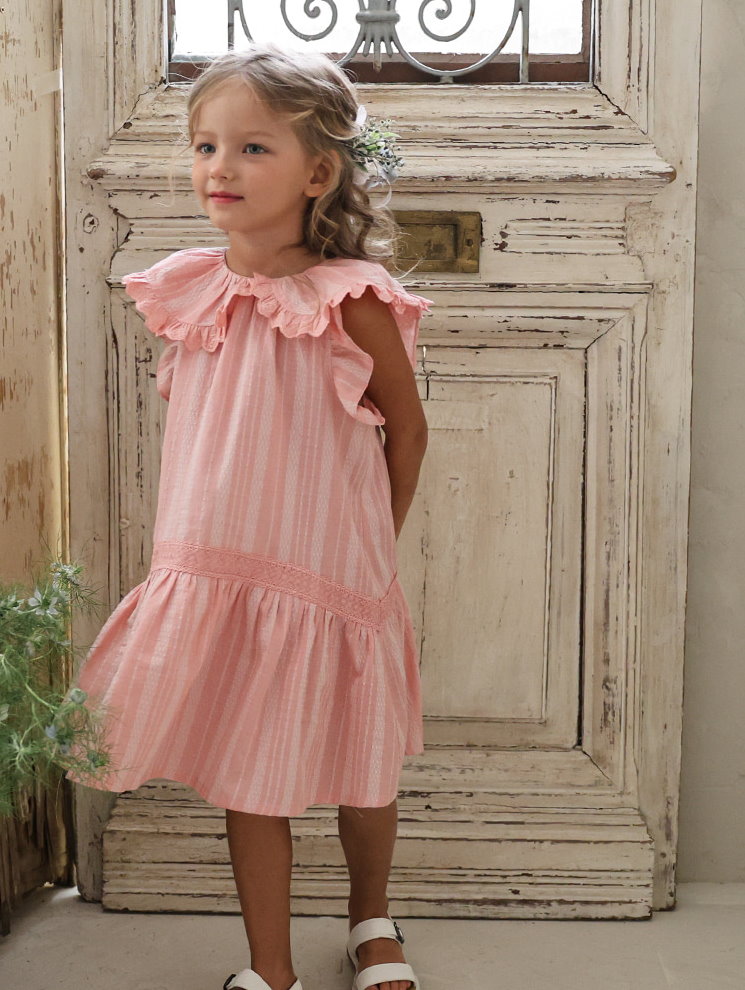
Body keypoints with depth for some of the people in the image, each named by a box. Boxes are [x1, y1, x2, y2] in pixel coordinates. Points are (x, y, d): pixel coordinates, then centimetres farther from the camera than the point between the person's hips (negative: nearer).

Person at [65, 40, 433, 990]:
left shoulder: (352, 301, -13)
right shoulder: (188, 290, 0)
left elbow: (406, 429, -1)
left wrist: (372, 545, 6)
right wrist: (201, 542, 11)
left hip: (329, 579, -3)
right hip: (215, 573, 3)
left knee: (357, 771, 15)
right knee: (247, 779, 11)